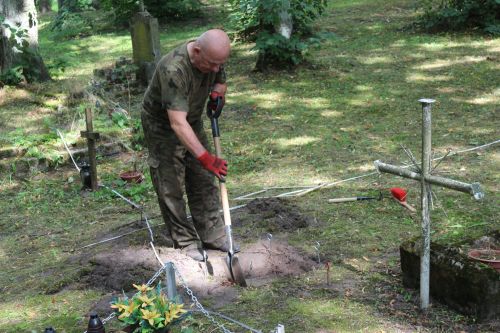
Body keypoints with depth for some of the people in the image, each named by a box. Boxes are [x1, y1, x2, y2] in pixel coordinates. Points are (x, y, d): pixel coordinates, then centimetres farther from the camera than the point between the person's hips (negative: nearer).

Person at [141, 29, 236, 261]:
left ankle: (212, 236, 18)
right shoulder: (174, 70, -39)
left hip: (193, 124, 7)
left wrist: (218, 92, -16)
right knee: (171, 189, -3)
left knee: (204, 183, 9)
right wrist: (206, 158, -50)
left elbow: (221, 82, 10)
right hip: (163, 127, -7)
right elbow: (178, 123, -45)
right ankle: (185, 243, 8)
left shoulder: (213, 59, -14)